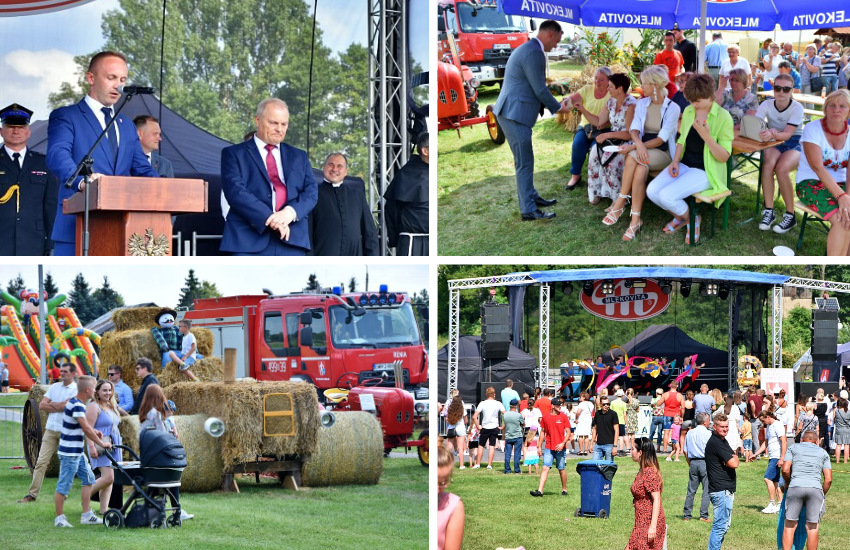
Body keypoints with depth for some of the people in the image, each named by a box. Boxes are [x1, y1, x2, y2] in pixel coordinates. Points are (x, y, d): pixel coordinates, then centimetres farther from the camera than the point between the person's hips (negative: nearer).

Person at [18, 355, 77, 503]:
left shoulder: (76, 389, -3)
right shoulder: (54, 387, 13)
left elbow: (68, 405, -17)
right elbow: (42, 406, 7)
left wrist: (51, 405, -3)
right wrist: (59, 407, -5)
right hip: (51, 429, 4)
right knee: (41, 462, -4)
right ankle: (32, 494, -6)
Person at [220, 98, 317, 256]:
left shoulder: (298, 157, 22)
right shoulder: (234, 154, 9)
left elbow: (311, 191, 12)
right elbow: (235, 191, -5)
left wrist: (291, 212, -11)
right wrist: (268, 218, -16)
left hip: (291, 240, 3)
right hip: (249, 240, -3)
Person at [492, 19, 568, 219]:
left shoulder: (526, 49, 17)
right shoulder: (534, 53, -17)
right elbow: (540, 89, -15)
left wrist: (554, 105, 21)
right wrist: (558, 107, 0)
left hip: (510, 113, 11)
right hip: (515, 115, -11)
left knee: (524, 160, 21)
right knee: (524, 162, -5)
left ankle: (531, 197, 33)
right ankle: (528, 210, -2)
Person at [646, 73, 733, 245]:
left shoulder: (723, 117, -13)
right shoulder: (689, 111, 6)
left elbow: (724, 157, -14)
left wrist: (706, 136, -30)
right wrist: (675, 161, 1)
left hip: (705, 171, -7)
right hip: (684, 165, 7)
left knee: (667, 195, -28)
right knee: (652, 191, -17)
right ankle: (680, 216, 12)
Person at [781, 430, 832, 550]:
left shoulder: (793, 448, 16)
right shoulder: (823, 453, 19)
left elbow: (785, 470, 3)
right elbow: (828, 479, 10)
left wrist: (787, 483, 21)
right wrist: (822, 495, 21)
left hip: (796, 487, -1)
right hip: (815, 488, 1)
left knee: (790, 526, 6)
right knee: (812, 527, 5)